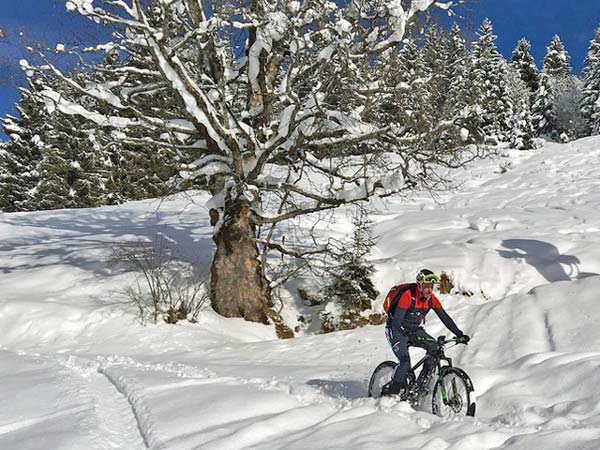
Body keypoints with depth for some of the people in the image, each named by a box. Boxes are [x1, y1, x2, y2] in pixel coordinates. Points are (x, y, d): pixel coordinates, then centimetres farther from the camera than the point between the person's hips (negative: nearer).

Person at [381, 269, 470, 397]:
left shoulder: (431, 299, -7)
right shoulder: (408, 296, -26)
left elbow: (445, 317, -2)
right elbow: (397, 321, -31)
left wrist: (459, 335, -11)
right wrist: (409, 336, -45)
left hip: (414, 330, 7)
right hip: (396, 330, -6)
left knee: (434, 348, -14)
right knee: (405, 361, -23)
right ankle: (389, 392, -7)